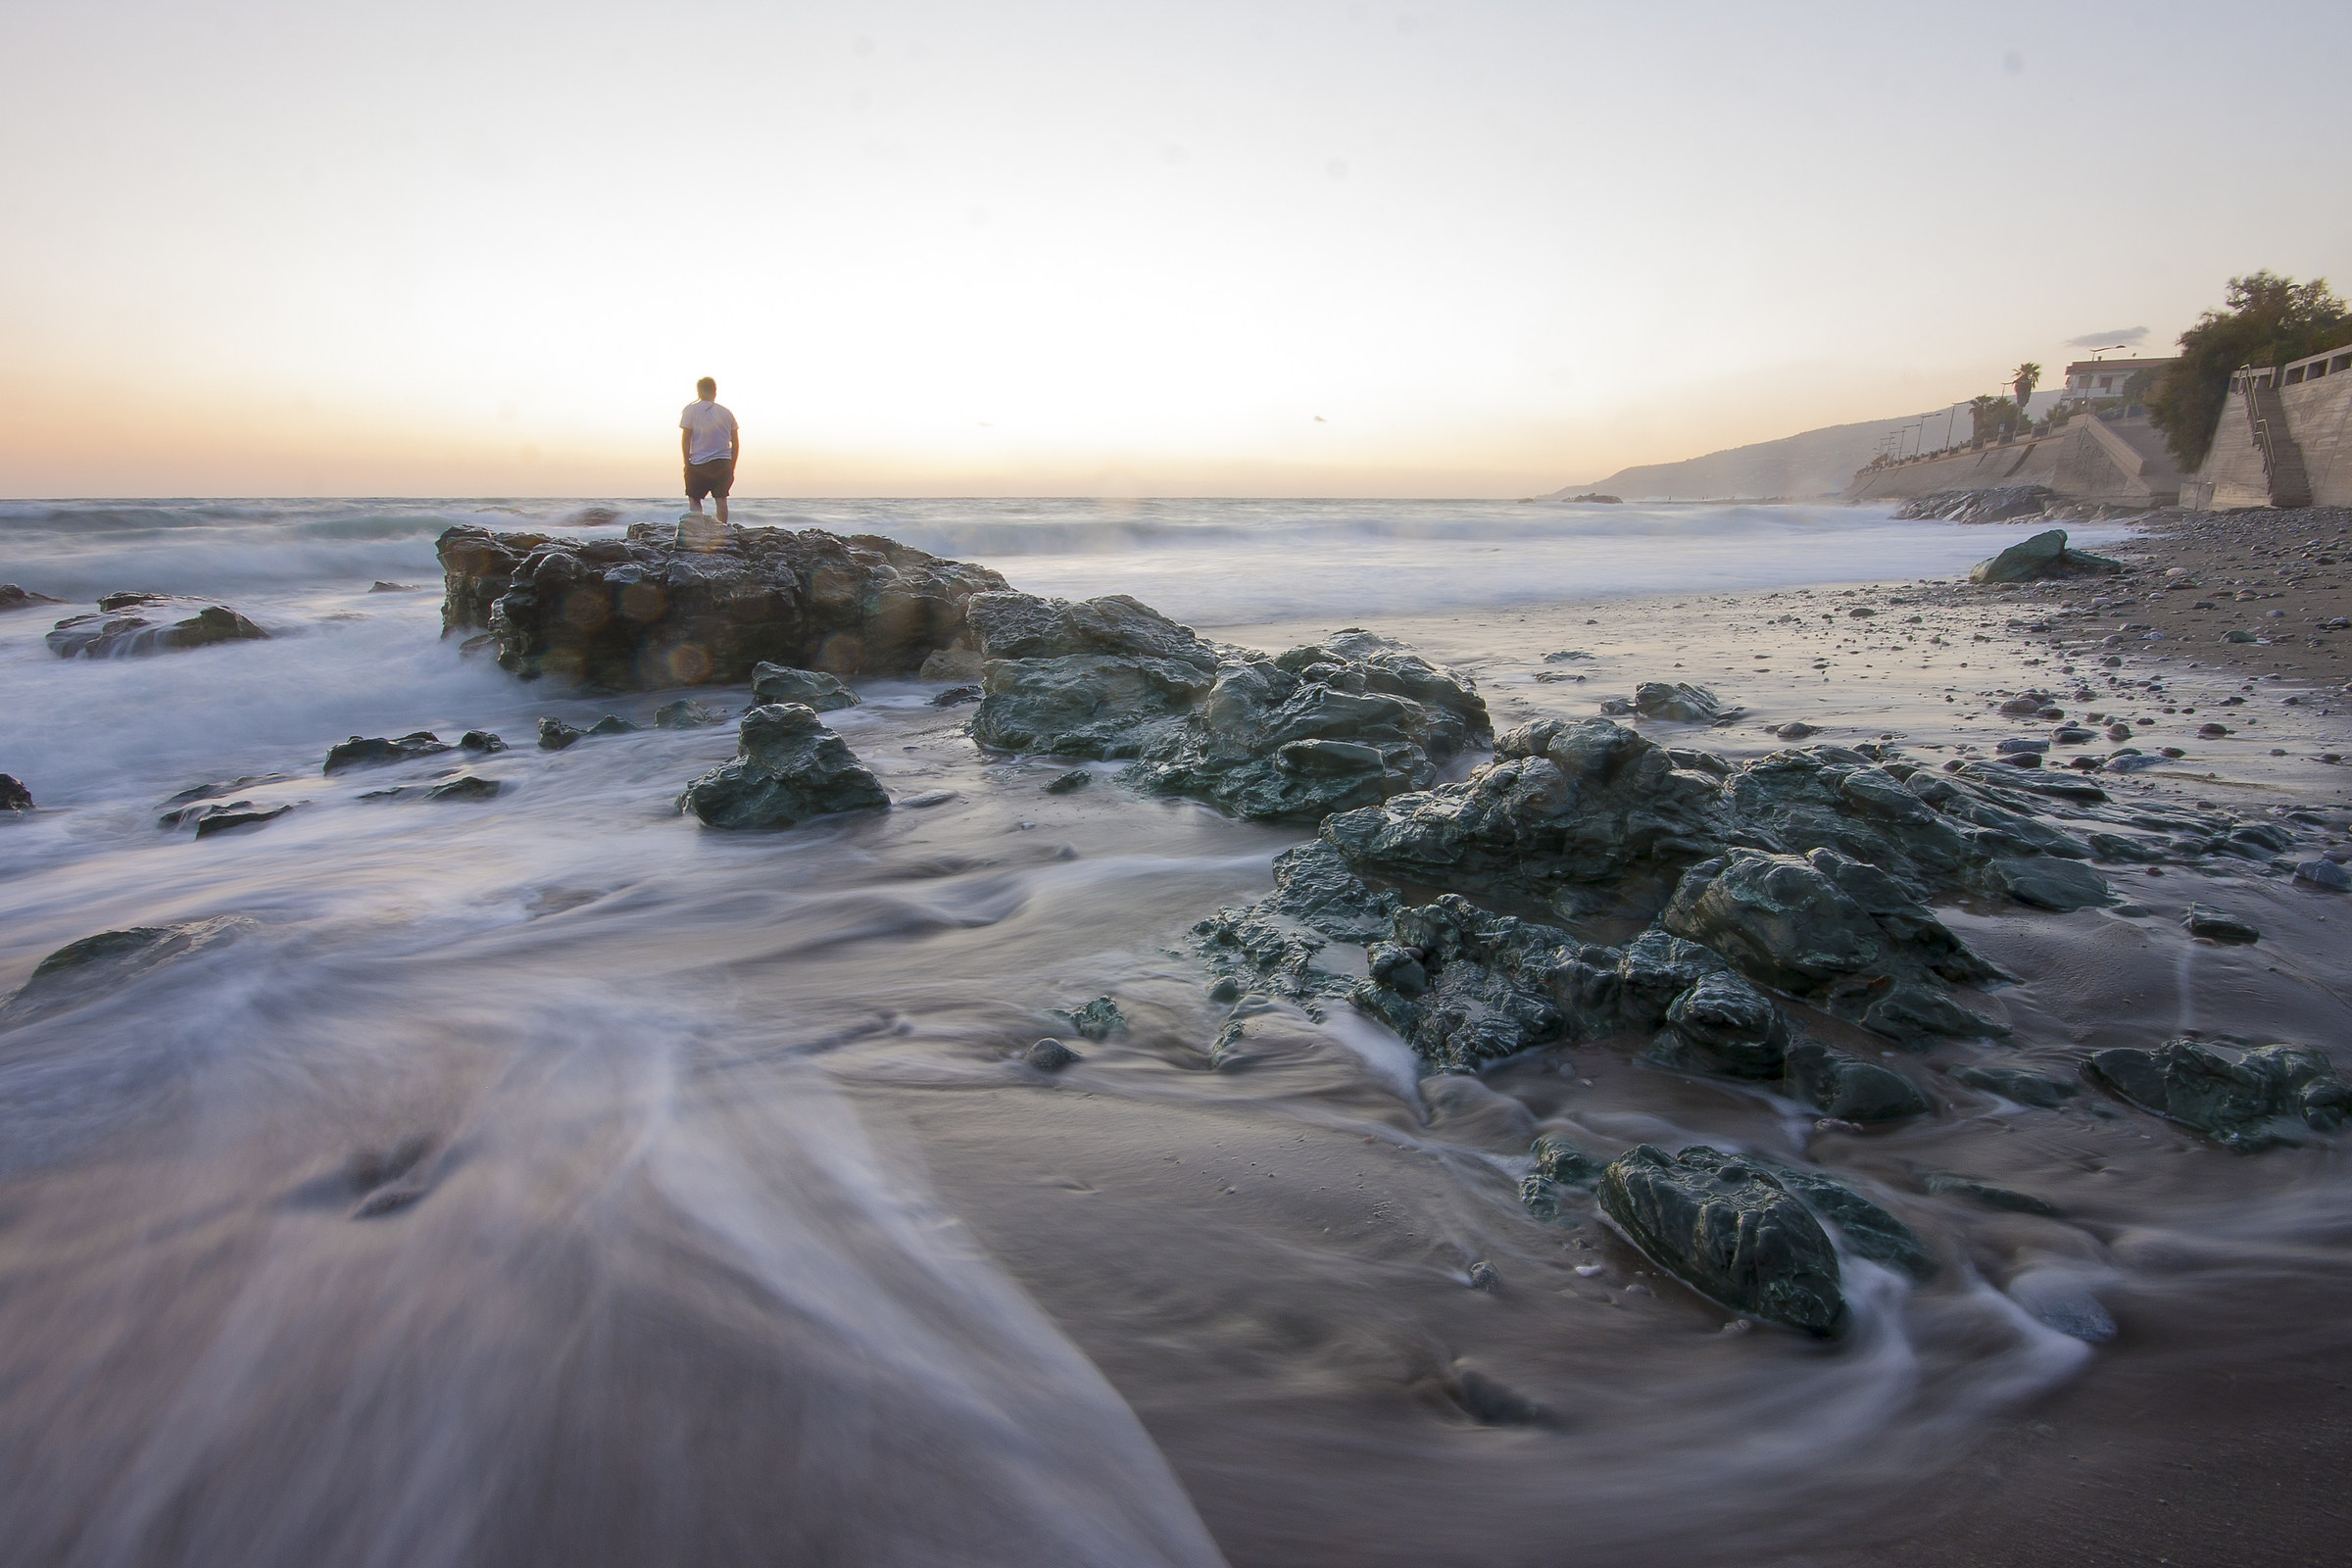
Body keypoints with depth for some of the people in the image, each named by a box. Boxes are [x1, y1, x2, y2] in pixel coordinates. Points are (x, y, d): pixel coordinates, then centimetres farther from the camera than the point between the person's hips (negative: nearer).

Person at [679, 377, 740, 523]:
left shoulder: (691, 410, -1)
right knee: (721, 500, 8)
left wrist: (687, 464, 2)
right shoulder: (726, 413, 9)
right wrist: (731, 469, 14)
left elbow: (685, 440, -4)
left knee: (693, 499, 7)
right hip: (723, 463, 3)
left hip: (699, 464, -3)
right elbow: (736, 444, 9)